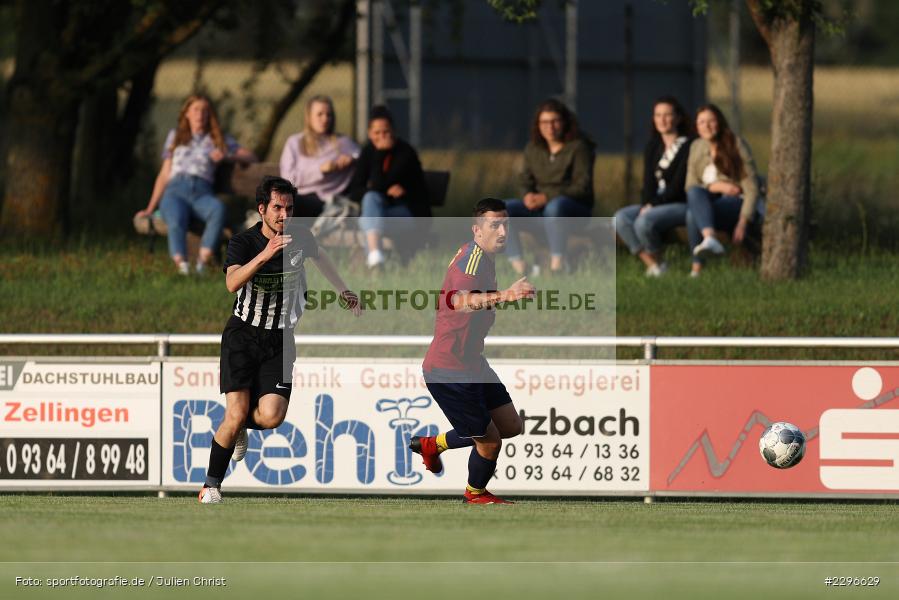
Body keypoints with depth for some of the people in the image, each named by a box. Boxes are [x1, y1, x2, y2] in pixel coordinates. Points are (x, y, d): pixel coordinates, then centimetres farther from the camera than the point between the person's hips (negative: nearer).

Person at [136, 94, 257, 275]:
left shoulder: (219, 139, 27)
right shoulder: (175, 136, 28)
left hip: (202, 192, 0)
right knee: (176, 222, -37)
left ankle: (202, 262, -49)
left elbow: (251, 157, 22)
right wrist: (150, 208, 16)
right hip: (176, 190, 0)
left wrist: (227, 155, 3)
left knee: (218, 208, -39)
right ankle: (182, 268, -58)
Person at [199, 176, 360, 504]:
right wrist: (264, 255, -45)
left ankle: (238, 426, 21)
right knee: (236, 416, -15)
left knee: (271, 417, -15)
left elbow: (319, 256, 24)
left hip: (279, 341, 3)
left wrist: (343, 290, 34)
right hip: (242, 334, -3)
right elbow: (233, 283, -33)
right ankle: (212, 484, 4)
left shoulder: (300, 237, -1)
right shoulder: (243, 242, -14)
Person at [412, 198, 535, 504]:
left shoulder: (483, 256, 8)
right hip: (449, 371, -10)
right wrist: (503, 295, -63)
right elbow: (459, 300, -48)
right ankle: (475, 493, 31)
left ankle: (432, 444, 30)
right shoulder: (474, 258, -25)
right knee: (489, 441, 0)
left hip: (471, 362, 10)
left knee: (511, 426, 14)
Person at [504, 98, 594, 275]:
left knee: (555, 206, -41)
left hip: (575, 208, -6)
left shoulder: (578, 147, -7)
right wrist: (528, 196, -14)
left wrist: (546, 197, -24)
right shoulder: (533, 149, 11)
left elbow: (583, 187, -14)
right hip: (541, 209, 6)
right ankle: (518, 265, -26)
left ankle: (558, 261, -42)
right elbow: (526, 181, 13)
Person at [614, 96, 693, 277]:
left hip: (682, 204, -7)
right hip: (654, 203, 7)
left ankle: (659, 265, -11)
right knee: (621, 218, -19)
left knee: (644, 221, -32)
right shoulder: (653, 147, 15)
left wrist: (653, 205, -16)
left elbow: (679, 183, -12)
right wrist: (646, 204, -12)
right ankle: (651, 264, -19)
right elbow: (648, 181, 8)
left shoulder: (688, 146, -7)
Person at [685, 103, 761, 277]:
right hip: (707, 203, 4)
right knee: (695, 192, -36)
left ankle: (697, 267, -44)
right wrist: (718, 186, -15)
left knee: (693, 214, -36)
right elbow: (691, 185, 5)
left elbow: (751, 187, -7)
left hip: (734, 205, -4)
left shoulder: (737, 145, -3)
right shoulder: (696, 147, 11)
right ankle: (710, 239, -57)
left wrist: (743, 222, -19)